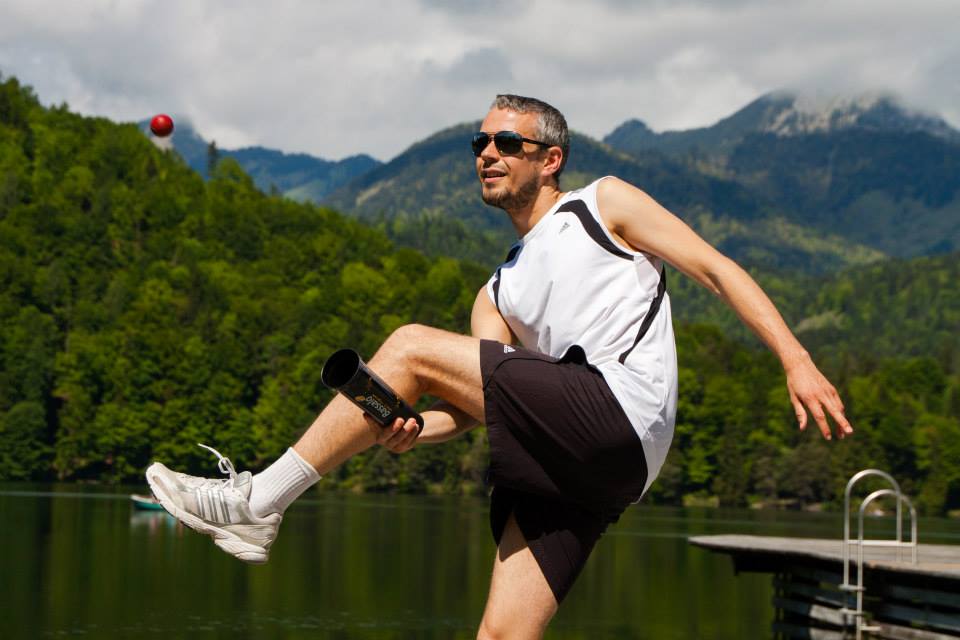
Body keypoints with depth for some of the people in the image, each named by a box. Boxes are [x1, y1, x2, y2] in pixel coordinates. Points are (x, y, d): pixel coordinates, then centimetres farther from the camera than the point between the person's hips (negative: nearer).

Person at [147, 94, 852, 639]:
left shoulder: (603, 204, 15)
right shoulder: (499, 294, 30)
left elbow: (719, 270, 8)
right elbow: (482, 399, 16)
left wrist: (797, 361, -5)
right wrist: (410, 430, -7)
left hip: (621, 410, -7)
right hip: (564, 463, 7)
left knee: (412, 347, -12)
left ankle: (257, 502, -10)